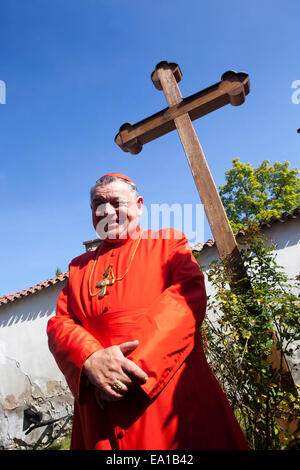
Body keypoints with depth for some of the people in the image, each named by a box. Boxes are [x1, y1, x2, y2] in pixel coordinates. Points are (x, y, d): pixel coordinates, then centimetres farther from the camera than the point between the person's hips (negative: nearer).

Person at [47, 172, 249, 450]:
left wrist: (135, 362, -18)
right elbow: (59, 323, 8)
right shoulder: (79, 266, 18)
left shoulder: (168, 242, 8)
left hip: (169, 393, -2)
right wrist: (90, 360, -14)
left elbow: (188, 296, -8)